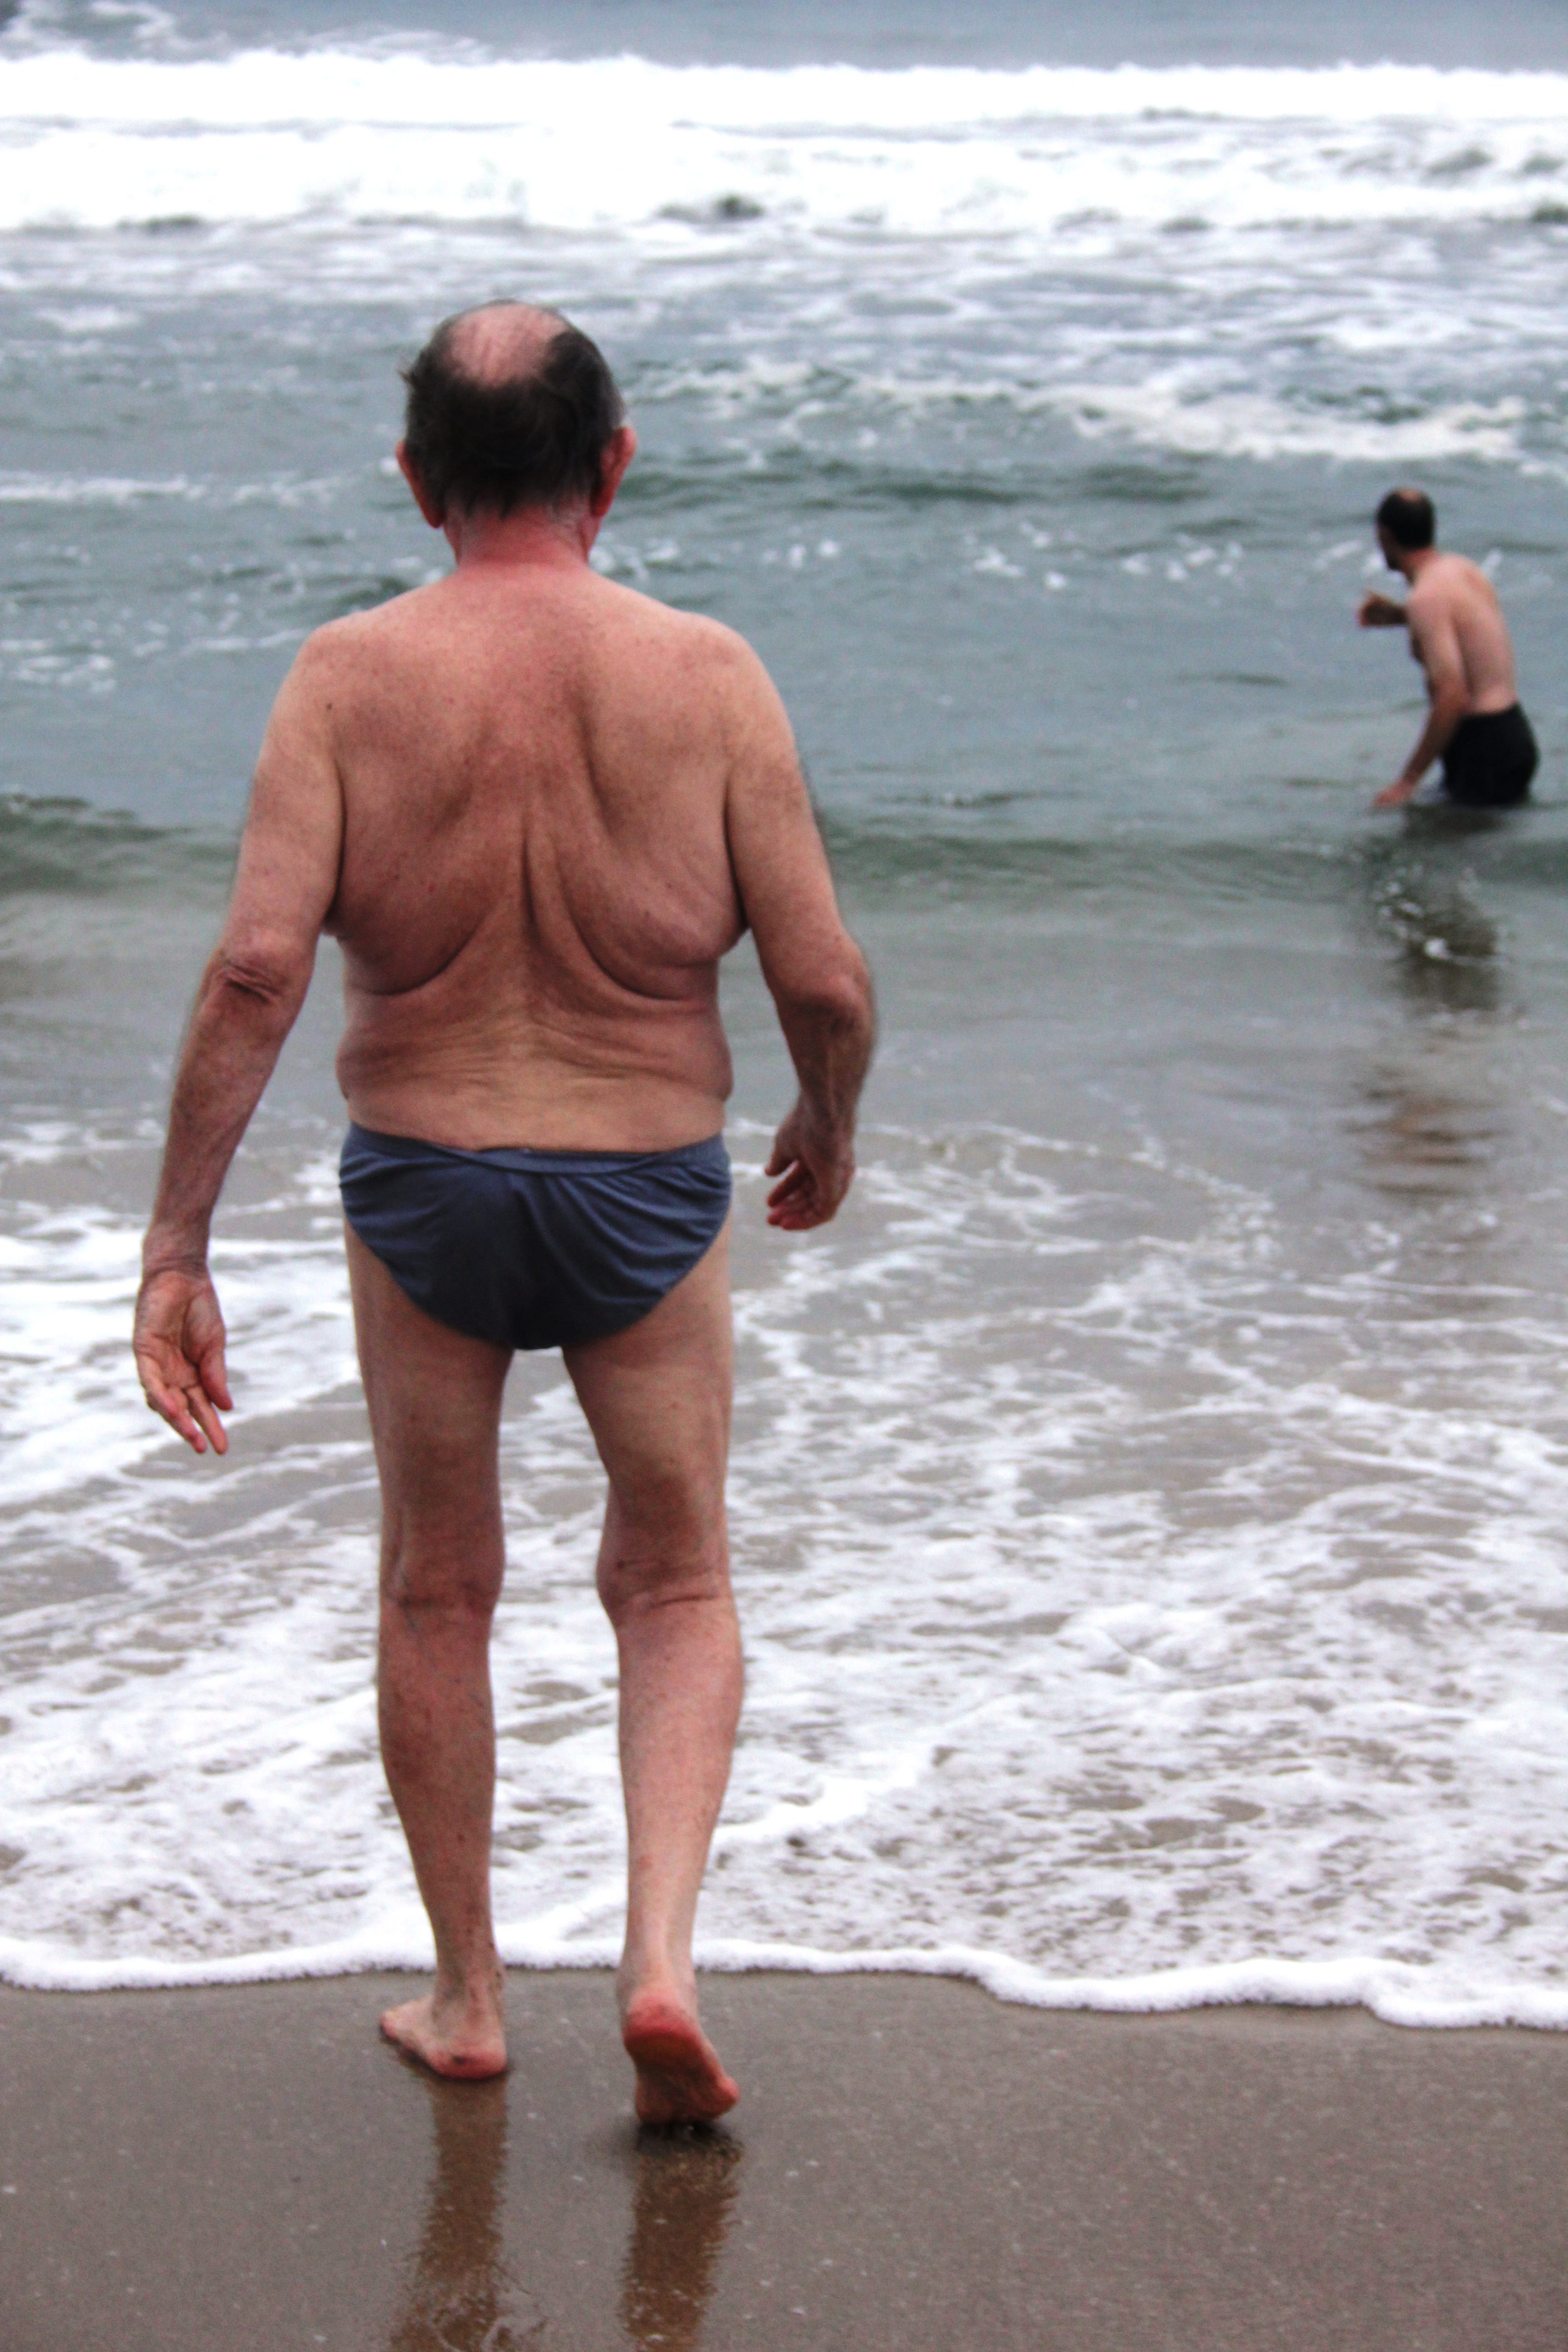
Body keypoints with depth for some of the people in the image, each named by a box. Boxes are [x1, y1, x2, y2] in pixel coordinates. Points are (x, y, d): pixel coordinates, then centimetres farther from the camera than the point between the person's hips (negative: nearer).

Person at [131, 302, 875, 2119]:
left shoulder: (348, 678, -10)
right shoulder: (705, 676, -10)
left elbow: (257, 965, -19)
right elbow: (824, 981, -10)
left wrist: (173, 1249, -15)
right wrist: (830, 1131, 11)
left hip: (420, 1189, 1)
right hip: (650, 1199, 0)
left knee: (437, 1591, 19)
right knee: (674, 1591, 18)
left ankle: (465, 1996, 28)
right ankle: (660, 1958, 0)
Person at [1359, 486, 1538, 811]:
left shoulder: (1427, 598, -19)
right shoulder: (1464, 568, 8)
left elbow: (1453, 697, -27)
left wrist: (1407, 781, -22)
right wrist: (1398, 616, 20)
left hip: (1485, 753, -9)